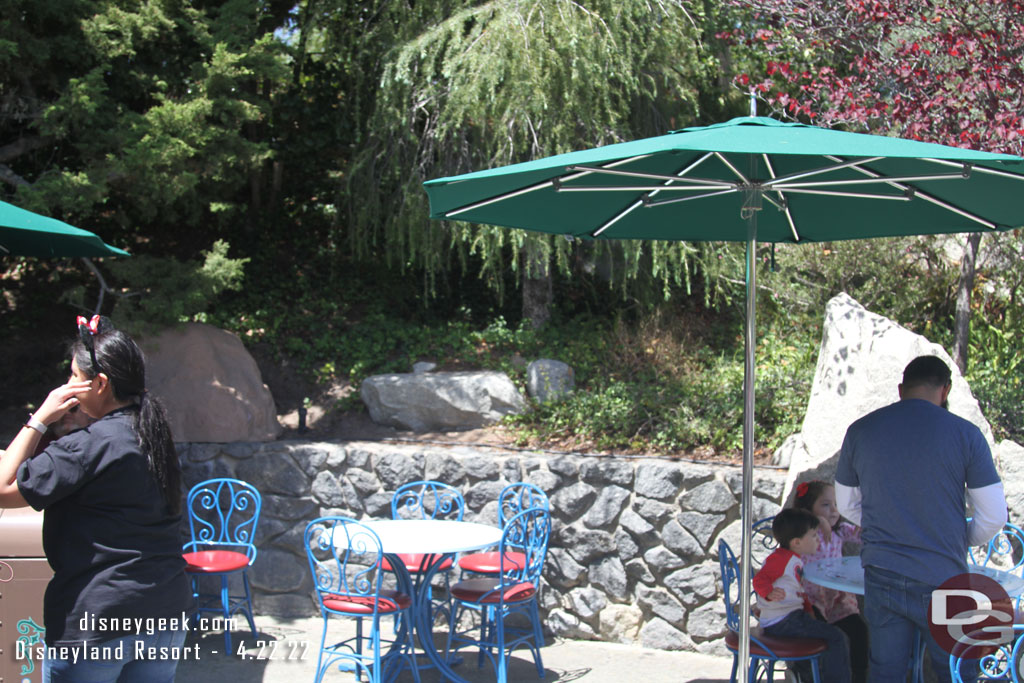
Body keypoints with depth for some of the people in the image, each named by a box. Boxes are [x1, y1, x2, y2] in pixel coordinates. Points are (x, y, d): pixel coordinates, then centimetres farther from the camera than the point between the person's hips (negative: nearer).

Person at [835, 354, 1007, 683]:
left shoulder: (860, 431, 2)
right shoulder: (965, 434, -7)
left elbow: (846, 505, 13)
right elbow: (994, 517, -3)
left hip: (881, 578, 3)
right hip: (941, 580, -3)